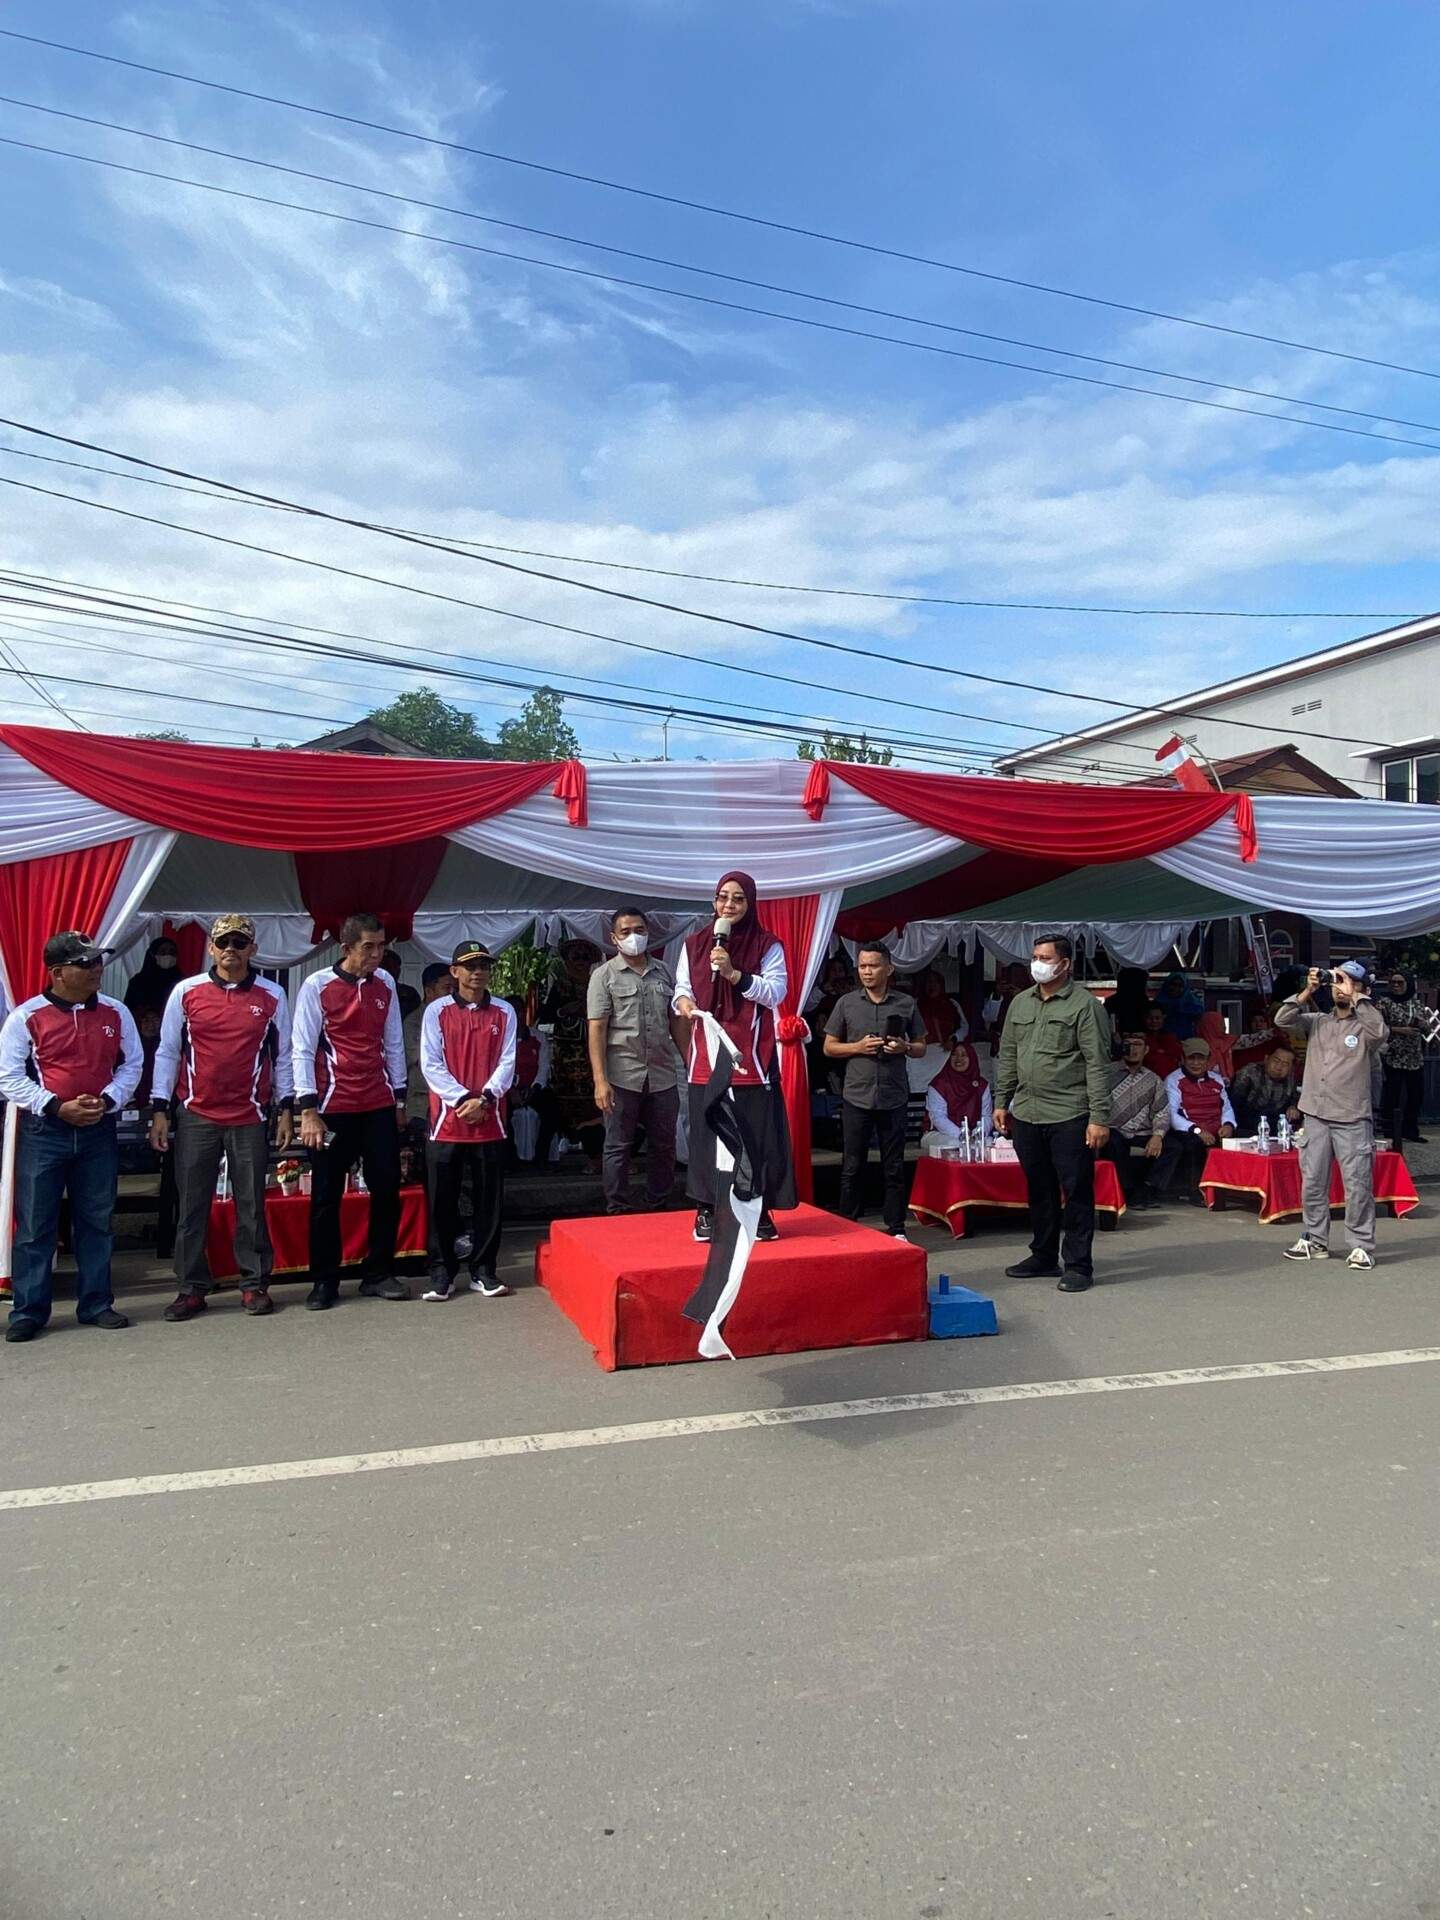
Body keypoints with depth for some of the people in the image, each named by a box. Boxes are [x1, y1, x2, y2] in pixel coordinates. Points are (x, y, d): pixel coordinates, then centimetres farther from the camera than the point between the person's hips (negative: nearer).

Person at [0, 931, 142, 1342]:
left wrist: (106, 1100, -8)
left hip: (99, 1130, 3)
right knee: (34, 1225, 1)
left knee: (96, 1222, 10)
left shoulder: (116, 1013, 4)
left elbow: (131, 1065, 10)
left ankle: (96, 1304, 20)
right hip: (42, 1132, -3)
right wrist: (57, 1107, -14)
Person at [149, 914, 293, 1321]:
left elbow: (282, 1055, 8)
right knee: (191, 1205, 5)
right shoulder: (186, 992, 2)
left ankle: (255, 1284, 14)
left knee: (252, 1205, 5)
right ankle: (192, 1288, 15)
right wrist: (159, 1110, 2)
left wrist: (285, 1109, 4)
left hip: (250, 1118, 0)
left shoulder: (272, 996, 3)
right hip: (196, 1116, 0)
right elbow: (167, 1052, 6)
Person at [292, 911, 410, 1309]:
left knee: (387, 1190, 5)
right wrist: (308, 1109, -10)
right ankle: (324, 1281, 17)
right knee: (326, 1196, 5)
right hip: (333, 1107, -4)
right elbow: (303, 1049, -6)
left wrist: (399, 1097, 13)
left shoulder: (385, 984, 7)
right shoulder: (317, 986, -6)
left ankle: (379, 1274, 19)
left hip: (379, 1105, 4)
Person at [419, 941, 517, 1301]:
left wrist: (484, 1098, -13)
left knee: (489, 1199, 5)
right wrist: (463, 1099, -14)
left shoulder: (504, 1012, 7)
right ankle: (441, 1273, 12)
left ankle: (483, 1271, 15)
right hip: (447, 1120, -1)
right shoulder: (436, 1011, 1)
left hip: (490, 1120, 2)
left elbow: (507, 1062, 1)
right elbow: (431, 1063, -4)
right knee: (442, 1200, 3)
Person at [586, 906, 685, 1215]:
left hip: (663, 1076, 4)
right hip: (622, 1077, -3)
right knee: (619, 1148, 4)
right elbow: (596, 1030, -5)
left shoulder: (663, 972, 11)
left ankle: (658, 1208, 24)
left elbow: (677, 1022, 14)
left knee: (663, 1147, 10)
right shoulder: (604, 976, 0)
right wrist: (600, 1080, -13)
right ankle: (617, 1212, 14)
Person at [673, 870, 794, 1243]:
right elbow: (682, 986, 12)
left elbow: (776, 992, -8)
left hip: (752, 1057, -2)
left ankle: (759, 1209, 10)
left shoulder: (768, 945, 2)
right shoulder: (694, 944, 9)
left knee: (756, 1134, 0)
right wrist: (683, 1001, -11)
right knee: (707, 1134, 3)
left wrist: (734, 974, -19)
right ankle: (706, 1209, 12)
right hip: (707, 1057, 2)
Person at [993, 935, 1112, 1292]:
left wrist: (1099, 1117, -14)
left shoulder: (1085, 1005, -7)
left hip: (1069, 1116, -6)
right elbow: (1008, 1057, 17)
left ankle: (1078, 1265, 11)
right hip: (1025, 1114, 6)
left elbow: (1097, 1064, -11)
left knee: (1076, 1192, 2)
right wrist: (1001, 1101, 13)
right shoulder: (1020, 1003, 11)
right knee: (1038, 1190, 15)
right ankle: (1043, 1256, 28)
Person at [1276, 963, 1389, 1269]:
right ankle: (1316, 1241, 20)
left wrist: (1354, 996, -17)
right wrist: (1308, 991, -7)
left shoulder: (1363, 1026, 0)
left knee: (1357, 1186, -4)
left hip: (1353, 1120, -4)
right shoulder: (1317, 1022, 12)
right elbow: (1283, 1020, 0)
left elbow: (1379, 1031, -22)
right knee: (1312, 1183, 9)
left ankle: (1361, 1247, 5)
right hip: (1316, 1117, 4)